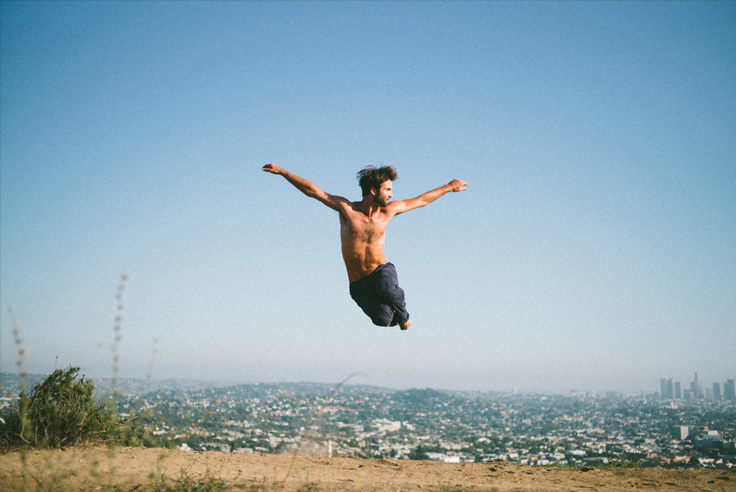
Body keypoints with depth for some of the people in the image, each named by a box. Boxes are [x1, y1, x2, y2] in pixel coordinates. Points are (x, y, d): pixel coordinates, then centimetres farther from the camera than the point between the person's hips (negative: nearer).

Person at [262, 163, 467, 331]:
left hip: (382, 270, 1)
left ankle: (403, 315, -2)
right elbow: (312, 190, -9)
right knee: (384, 319, -21)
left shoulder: (388, 210, 0)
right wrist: (282, 172, -13)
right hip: (359, 284, -1)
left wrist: (448, 187, 21)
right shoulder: (347, 209, -8)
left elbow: (421, 200, 14)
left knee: (387, 289, -36)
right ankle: (393, 315, 18)